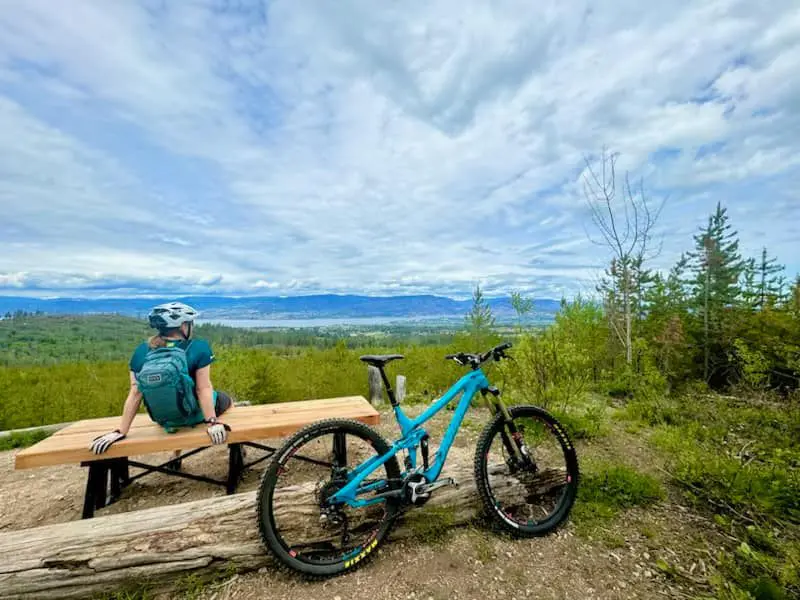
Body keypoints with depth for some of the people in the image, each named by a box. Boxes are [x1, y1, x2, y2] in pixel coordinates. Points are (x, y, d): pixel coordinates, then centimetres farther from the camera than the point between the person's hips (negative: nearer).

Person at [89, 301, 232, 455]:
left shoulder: (142, 351, -11)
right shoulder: (199, 348, -23)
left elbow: (135, 393, -12)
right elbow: (203, 389, -24)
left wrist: (121, 431, -6)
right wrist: (213, 422, -20)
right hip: (194, 414, -4)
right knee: (226, 399, 26)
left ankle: (177, 458, 45)